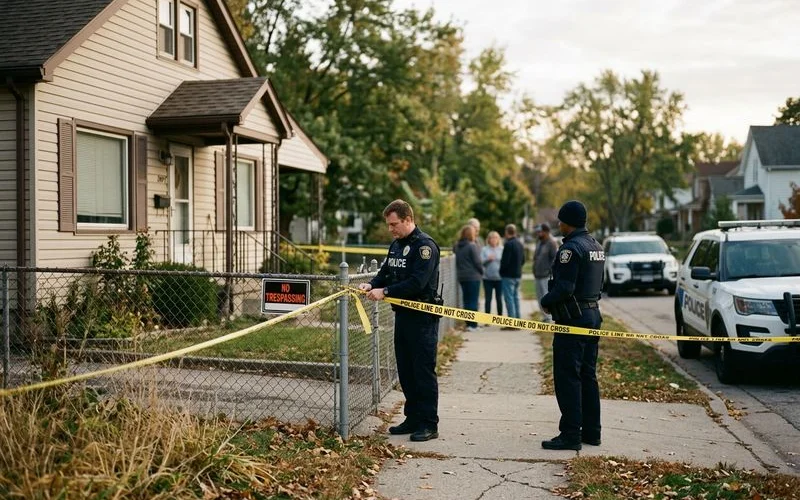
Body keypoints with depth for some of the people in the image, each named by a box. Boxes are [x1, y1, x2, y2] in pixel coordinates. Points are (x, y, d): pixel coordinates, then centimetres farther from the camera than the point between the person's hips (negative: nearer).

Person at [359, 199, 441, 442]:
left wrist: (385, 291, -23)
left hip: (423, 317, -9)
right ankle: (413, 419, 23)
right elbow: (385, 272, 16)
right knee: (405, 371, 13)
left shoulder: (425, 245, -14)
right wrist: (371, 285, -5)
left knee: (424, 371, -4)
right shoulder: (396, 245, 14)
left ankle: (429, 424, 3)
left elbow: (417, 282, -23)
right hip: (402, 315, 9)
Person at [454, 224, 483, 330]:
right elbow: (477, 262, -14)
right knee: (473, 301, -1)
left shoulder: (457, 246, 5)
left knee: (466, 300, 13)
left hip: (461, 277, 7)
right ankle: (473, 324, -1)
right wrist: (481, 271, 3)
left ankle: (468, 323, 16)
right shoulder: (472, 246, -15)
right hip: (473, 276, -7)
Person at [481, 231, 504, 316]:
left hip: (499, 278, 0)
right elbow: (481, 262, -3)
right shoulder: (484, 249, 4)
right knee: (488, 299, 2)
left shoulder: (502, 249, 4)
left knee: (499, 299, 8)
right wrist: (488, 259, -20)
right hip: (487, 278, 0)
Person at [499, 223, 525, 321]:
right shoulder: (520, 244, 11)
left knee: (509, 298, -6)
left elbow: (504, 261, -18)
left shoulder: (508, 244, -16)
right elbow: (523, 260, 17)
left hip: (508, 275, -8)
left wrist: (501, 271, -3)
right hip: (518, 274, 8)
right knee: (516, 298, 14)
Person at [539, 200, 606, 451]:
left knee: (567, 377, -5)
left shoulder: (571, 248, -16)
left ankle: (570, 434, -3)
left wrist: (545, 301, -5)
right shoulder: (596, 247, 14)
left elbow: (564, 288, -23)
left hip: (572, 319, -10)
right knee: (587, 376, 14)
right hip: (592, 315, 10)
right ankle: (591, 431, 20)